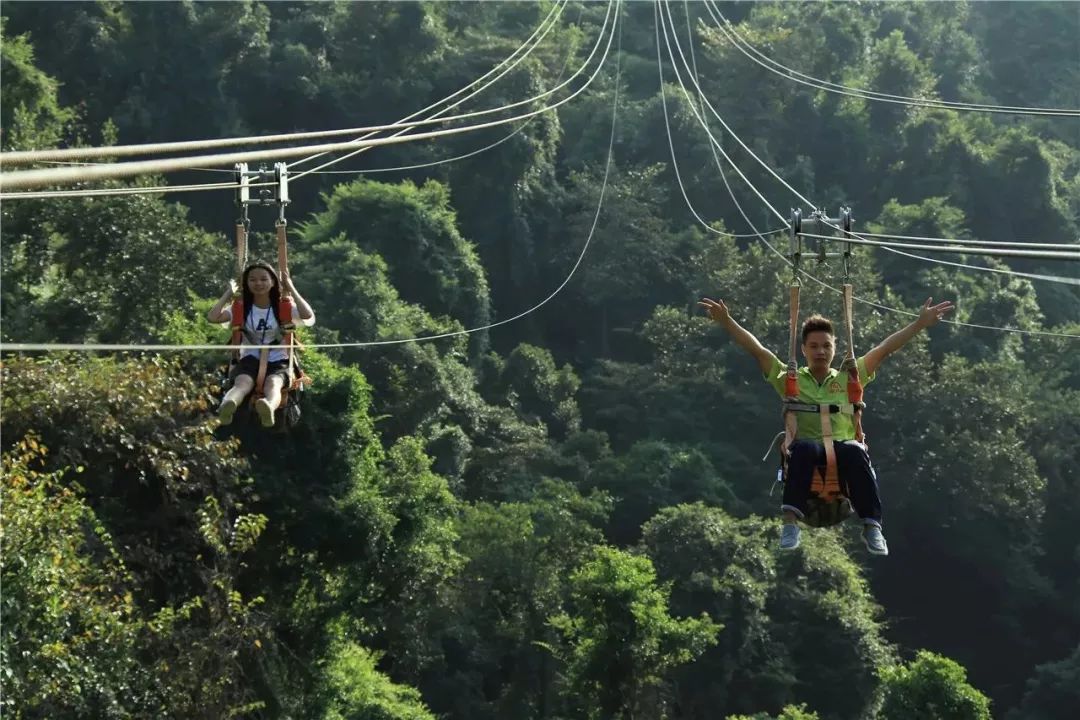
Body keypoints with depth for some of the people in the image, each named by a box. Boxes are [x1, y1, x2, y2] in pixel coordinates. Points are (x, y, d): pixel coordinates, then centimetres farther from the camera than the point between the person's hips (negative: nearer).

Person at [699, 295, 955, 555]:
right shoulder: (790, 379, 17)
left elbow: (884, 349, 14)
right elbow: (756, 349, 8)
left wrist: (921, 323, 8)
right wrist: (726, 321, -4)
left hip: (842, 450, 1)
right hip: (806, 454, -1)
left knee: (855, 450, -35)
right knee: (804, 447, -38)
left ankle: (872, 526, -39)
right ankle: (790, 522, -45)